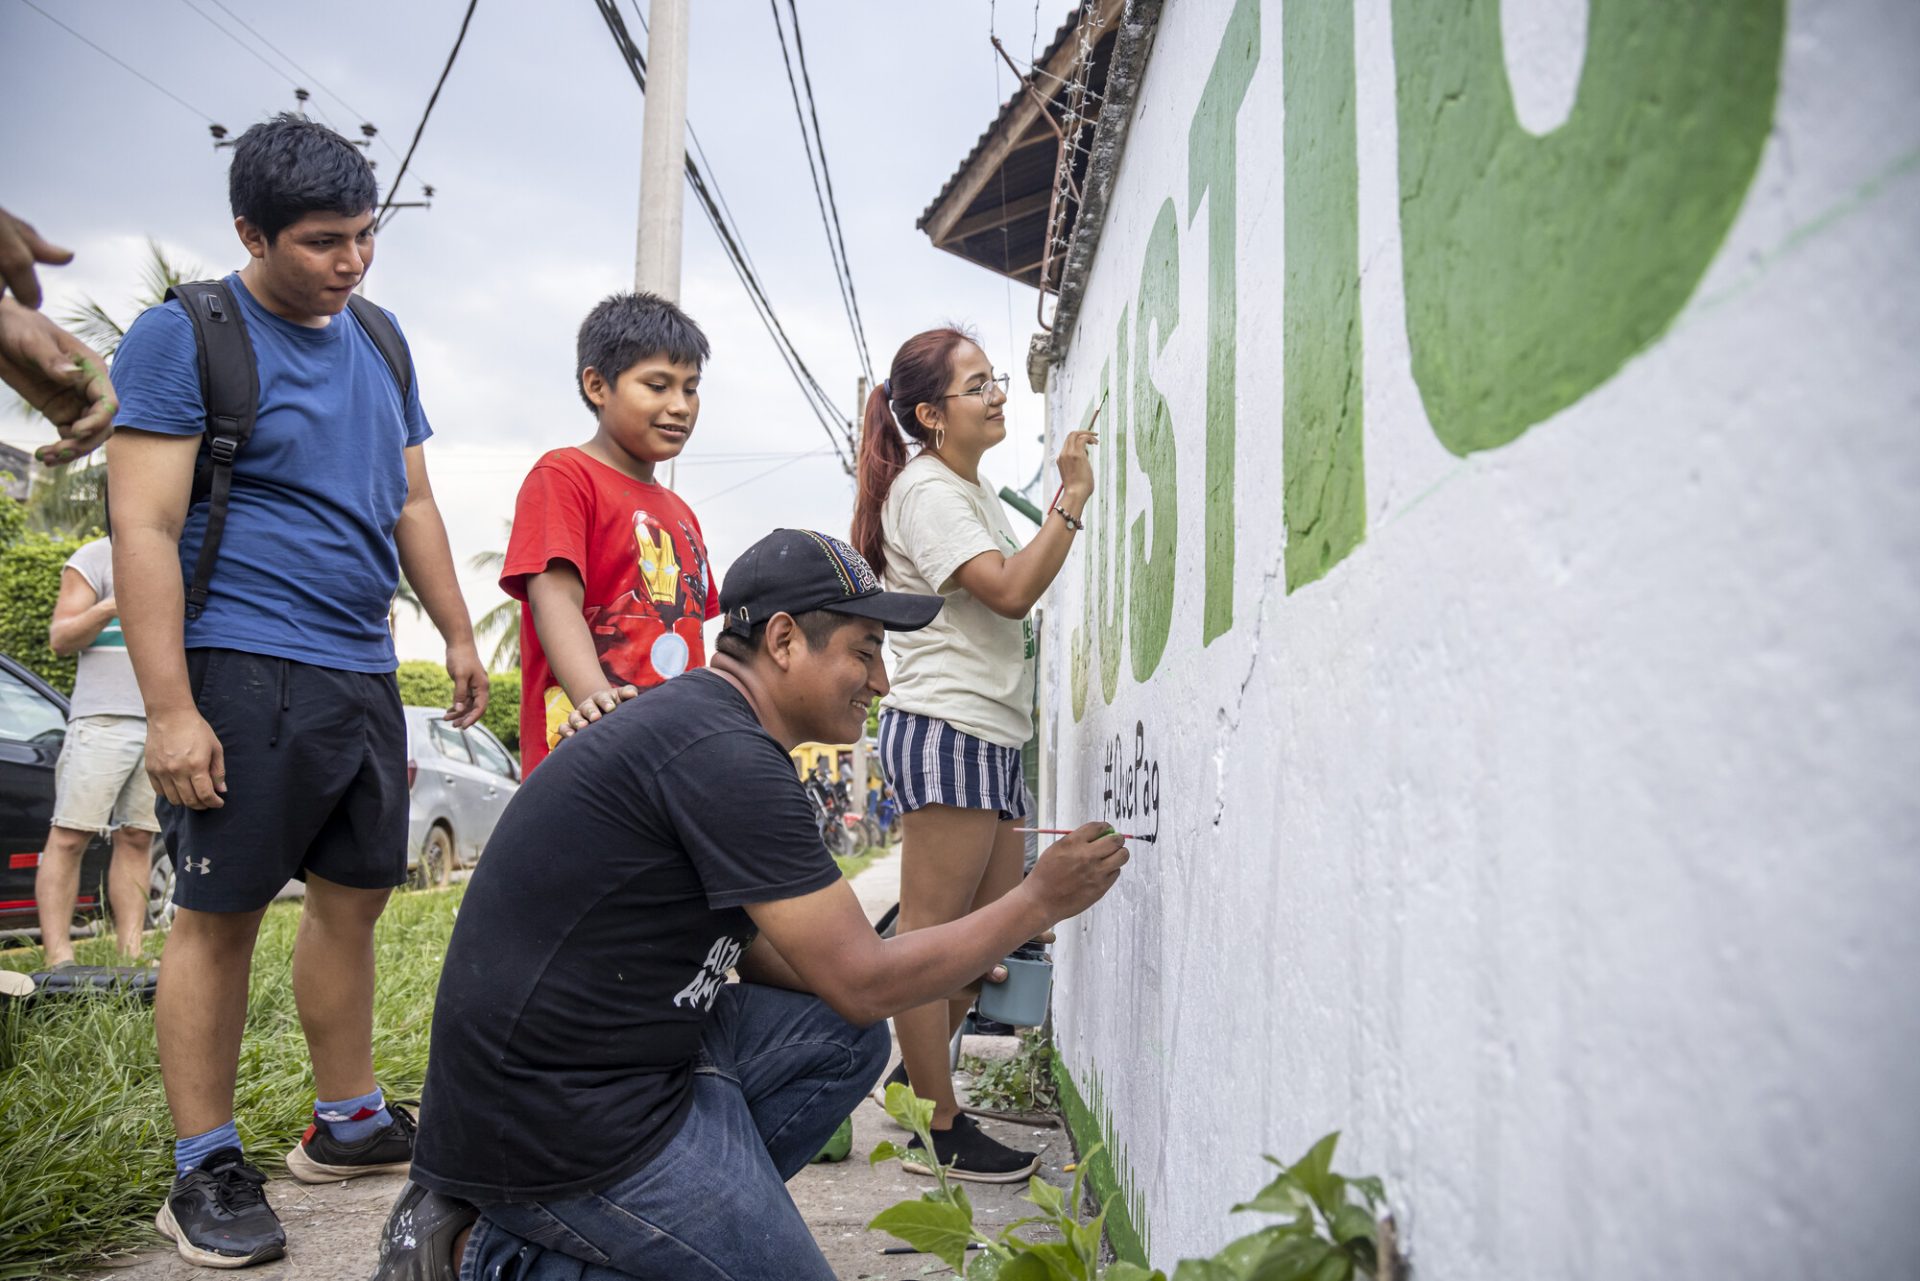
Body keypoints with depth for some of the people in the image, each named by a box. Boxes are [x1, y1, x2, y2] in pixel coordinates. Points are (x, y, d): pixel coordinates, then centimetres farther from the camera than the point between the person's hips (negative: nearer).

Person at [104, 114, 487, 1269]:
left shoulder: (378, 341, 15)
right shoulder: (184, 336, -5)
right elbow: (146, 529, -11)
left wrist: (459, 635, 15)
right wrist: (171, 710, -17)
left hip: (364, 674, 7)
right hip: (245, 672, -6)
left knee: (354, 897, 13)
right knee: (219, 914, 0)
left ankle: (348, 1122, 28)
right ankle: (206, 1170, 13)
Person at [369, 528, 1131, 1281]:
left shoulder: (695, 719, 9)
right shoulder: (724, 756, -22)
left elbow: (758, 950, 14)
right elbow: (863, 985, -17)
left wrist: (960, 963, 8)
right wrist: (1039, 902, -6)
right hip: (562, 1120, -10)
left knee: (844, 1041, 11)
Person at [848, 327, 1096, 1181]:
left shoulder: (973, 488, 21)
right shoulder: (925, 488, -10)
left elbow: (1012, 591, 26)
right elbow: (1011, 593, -21)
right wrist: (1072, 500, -20)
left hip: (991, 733, 10)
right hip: (944, 728, -10)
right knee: (932, 931, -3)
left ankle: (915, 1076, 26)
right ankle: (940, 1127, 5)